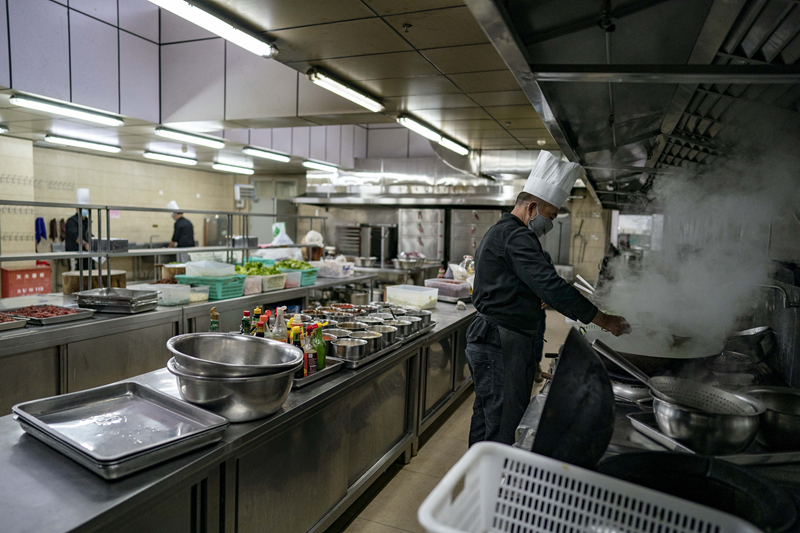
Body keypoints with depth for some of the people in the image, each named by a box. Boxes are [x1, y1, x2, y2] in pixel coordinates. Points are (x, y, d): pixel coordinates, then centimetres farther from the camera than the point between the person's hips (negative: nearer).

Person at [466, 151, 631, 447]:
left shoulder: (498, 231, 18)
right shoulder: (515, 236, -17)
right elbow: (550, 285, -23)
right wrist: (603, 320, -17)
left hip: (488, 339, 11)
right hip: (502, 344, -11)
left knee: (486, 418, 19)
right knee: (503, 427, -4)